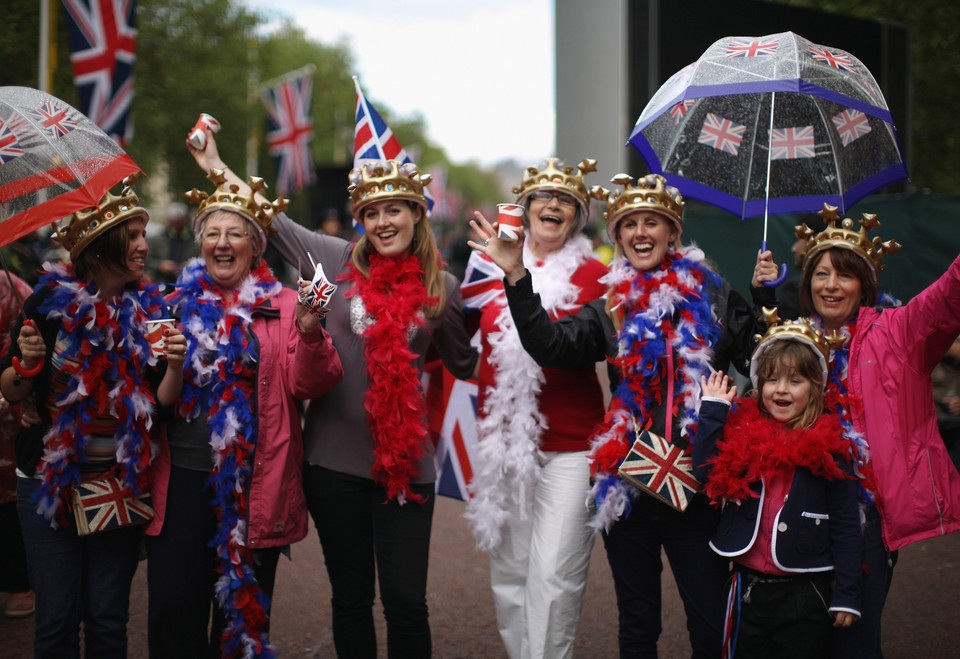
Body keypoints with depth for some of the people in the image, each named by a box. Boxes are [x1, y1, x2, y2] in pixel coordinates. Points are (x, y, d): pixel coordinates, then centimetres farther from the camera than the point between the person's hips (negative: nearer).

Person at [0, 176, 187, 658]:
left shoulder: (149, 309, 2)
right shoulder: (50, 302, -4)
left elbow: (160, 401, 2)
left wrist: (173, 368, -17)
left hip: (123, 483, 2)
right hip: (49, 480, -2)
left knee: (108, 619, 6)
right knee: (56, 617, 3)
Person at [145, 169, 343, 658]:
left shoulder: (282, 306, 4)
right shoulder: (178, 305, 10)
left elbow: (308, 384, -6)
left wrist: (309, 334, -23)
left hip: (255, 485, -1)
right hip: (182, 476, 1)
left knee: (244, 610, 9)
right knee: (174, 608, 0)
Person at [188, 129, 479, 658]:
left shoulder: (439, 289, 3)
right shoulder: (339, 262, 3)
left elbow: (467, 365, 15)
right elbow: (269, 220, 12)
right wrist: (215, 166, 16)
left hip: (405, 464, -1)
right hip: (335, 459, 1)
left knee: (406, 603, -2)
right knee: (350, 598, 12)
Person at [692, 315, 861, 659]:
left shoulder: (828, 447, -5)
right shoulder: (741, 432, 4)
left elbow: (846, 525, -3)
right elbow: (706, 473, -9)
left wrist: (846, 595, -5)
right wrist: (713, 410, -6)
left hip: (805, 592, -3)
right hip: (748, 588, 3)